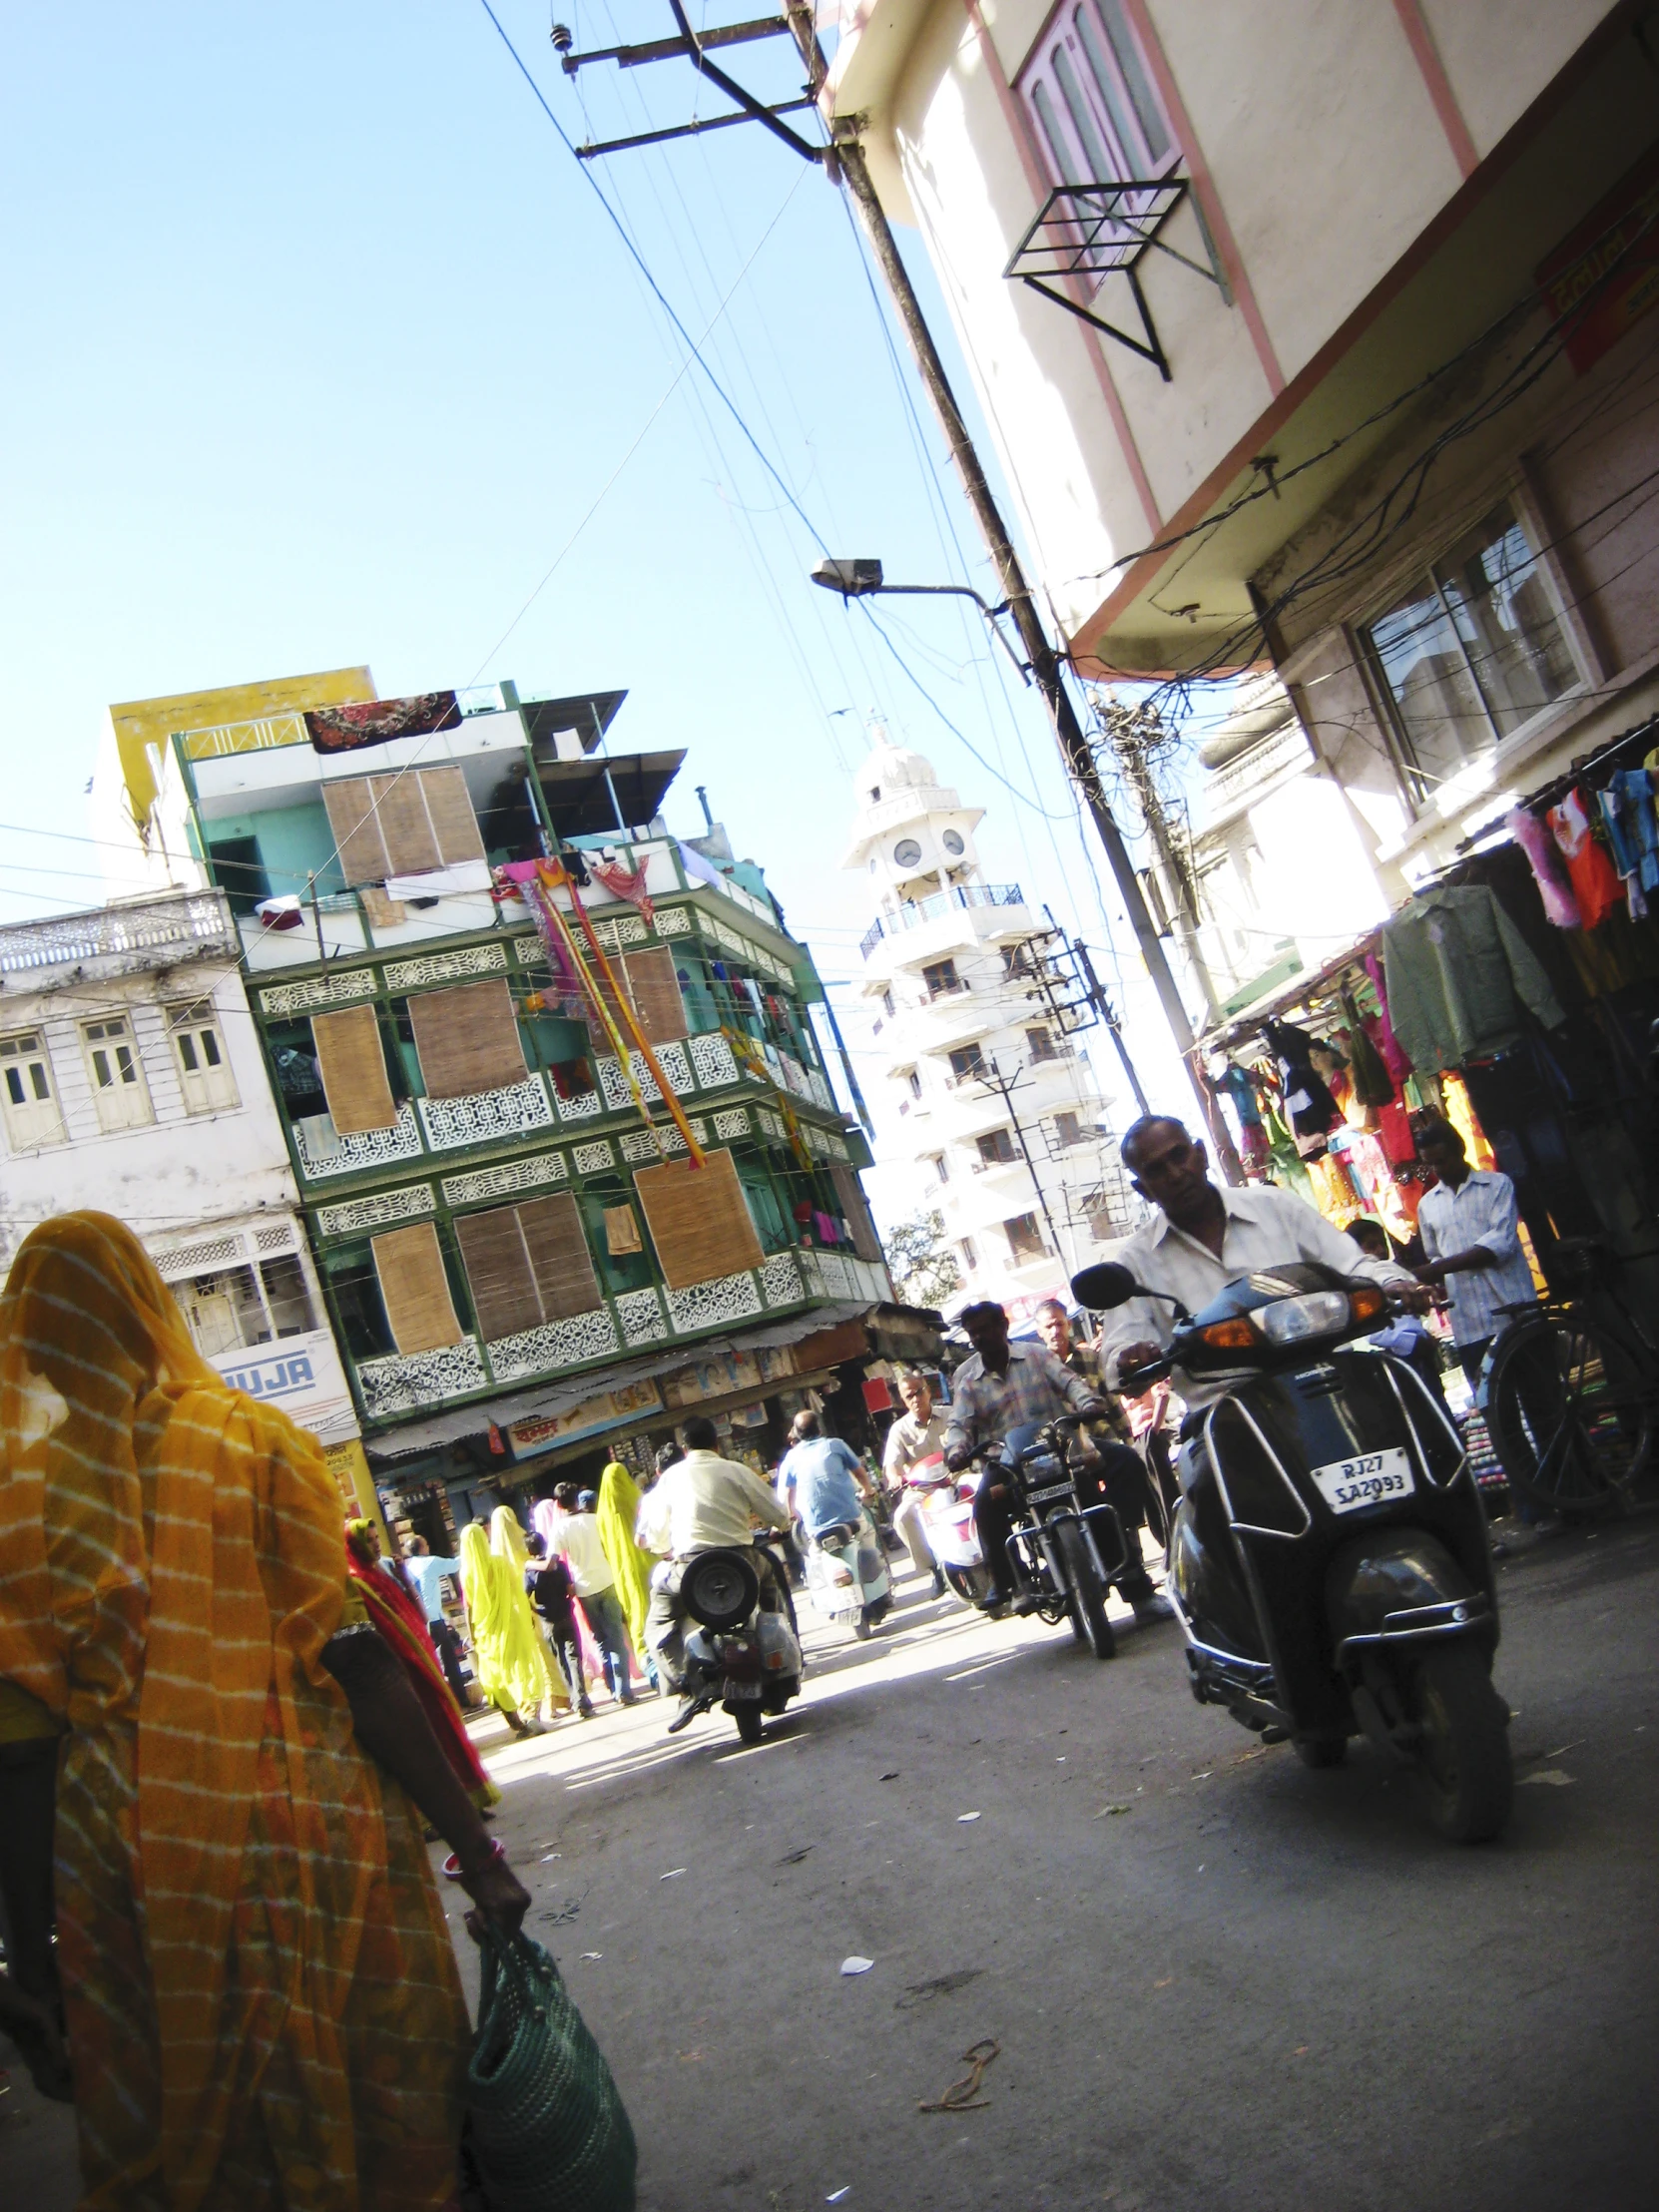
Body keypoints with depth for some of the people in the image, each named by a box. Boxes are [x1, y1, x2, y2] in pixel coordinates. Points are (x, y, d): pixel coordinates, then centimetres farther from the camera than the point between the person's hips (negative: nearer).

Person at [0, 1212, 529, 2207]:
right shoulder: (250, 1438, -9)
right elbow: (356, 1664, -13)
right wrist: (476, 1847, -9)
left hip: (126, 1854, 3)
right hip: (303, 1834, -3)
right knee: (384, 2106, 13)